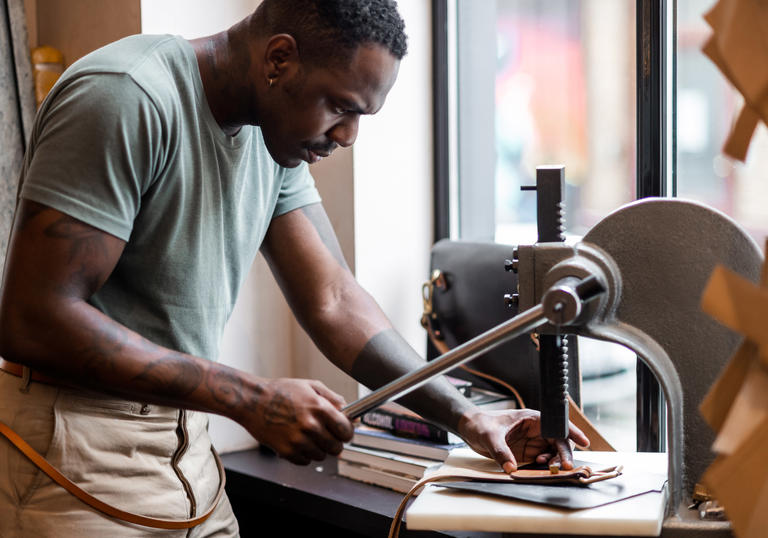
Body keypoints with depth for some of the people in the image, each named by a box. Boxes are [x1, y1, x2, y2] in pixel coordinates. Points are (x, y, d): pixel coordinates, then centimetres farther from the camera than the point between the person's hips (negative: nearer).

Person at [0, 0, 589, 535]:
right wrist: (250, 400, -26)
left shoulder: (275, 137, 5)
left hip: (183, 441, 7)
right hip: (80, 448, -7)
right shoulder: (129, 98, -21)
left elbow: (333, 300, 7)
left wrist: (467, 416, -2)